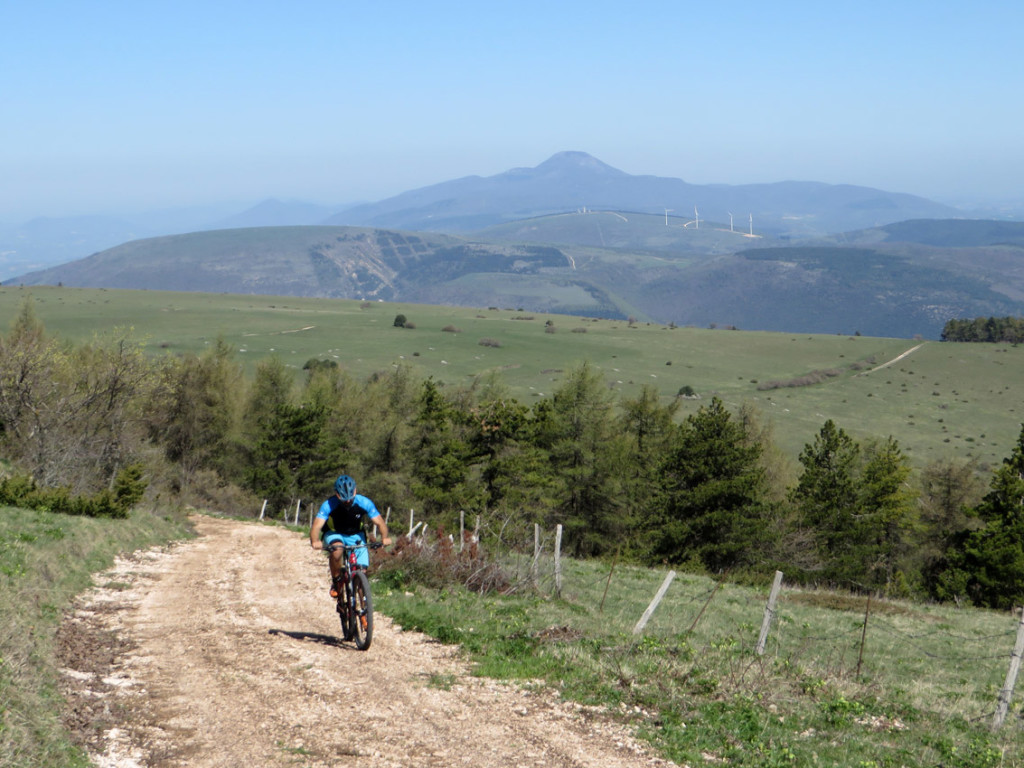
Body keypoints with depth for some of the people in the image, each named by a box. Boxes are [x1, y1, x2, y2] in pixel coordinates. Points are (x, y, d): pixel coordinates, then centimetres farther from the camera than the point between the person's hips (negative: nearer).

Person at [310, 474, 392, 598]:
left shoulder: (364, 503, -23)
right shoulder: (329, 505, -28)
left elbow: (379, 522, -23)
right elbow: (316, 526, -36)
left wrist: (384, 537, -43)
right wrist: (315, 541, -57)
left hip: (355, 536, 2)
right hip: (334, 535, -2)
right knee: (337, 551, -37)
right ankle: (335, 582, -14)